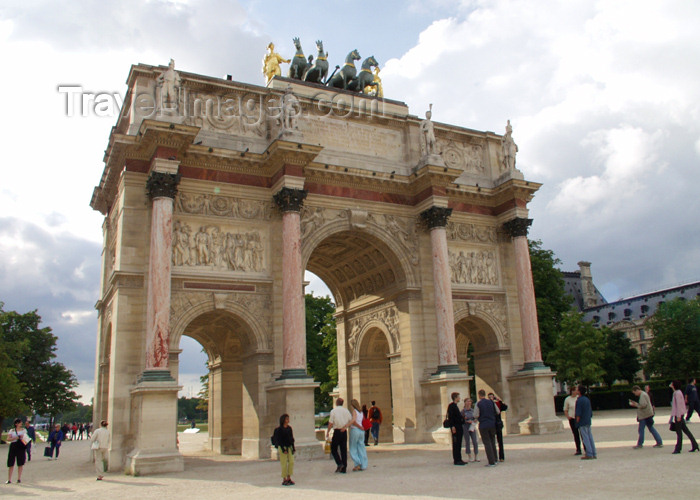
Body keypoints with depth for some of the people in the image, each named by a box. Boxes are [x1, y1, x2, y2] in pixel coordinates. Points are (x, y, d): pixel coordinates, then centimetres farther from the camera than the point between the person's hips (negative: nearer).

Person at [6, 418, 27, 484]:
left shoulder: (23, 430, 11)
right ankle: (9, 479, 4)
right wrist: (16, 438, -17)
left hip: (21, 447, 2)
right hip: (13, 446, -2)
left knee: (20, 464, 2)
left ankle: (19, 478, 11)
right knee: (11, 464, -2)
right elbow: (8, 439, -4)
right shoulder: (12, 431, 5)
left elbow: (26, 438, 14)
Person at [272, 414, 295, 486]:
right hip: (282, 447, -6)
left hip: (289, 447, 6)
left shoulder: (289, 428, 8)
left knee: (291, 462, 0)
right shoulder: (279, 429, -9)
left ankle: (289, 478, 11)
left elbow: (292, 439, 12)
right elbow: (279, 440, -11)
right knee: (284, 464, -3)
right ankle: (284, 480, 7)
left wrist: (293, 448, 7)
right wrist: (283, 450, -16)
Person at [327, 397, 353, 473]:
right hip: (344, 432, 4)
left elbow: (330, 423, -7)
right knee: (344, 450, 8)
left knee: (333, 449, 8)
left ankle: (339, 464, -10)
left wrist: (327, 432, 3)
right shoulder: (346, 411, 7)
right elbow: (351, 421, 5)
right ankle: (344, 468, 7)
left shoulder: (333, 411, -6)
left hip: (337, 431, -4)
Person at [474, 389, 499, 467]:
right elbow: (498, 411, 9)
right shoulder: (491, 402, 2)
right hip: (492, 424, 4)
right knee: (493, 442, 17)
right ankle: (495, 460, 20)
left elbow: (475, 415, -13)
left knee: (487, 443, -1)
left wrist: (478, 417, 10)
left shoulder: (478, 403, -11)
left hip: (483, 425, -4)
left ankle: (491, 462, -4)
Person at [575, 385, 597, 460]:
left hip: (582, 423, -8)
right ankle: (594, 454, 12)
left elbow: (578, 413, -16)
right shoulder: (587, 400, 12)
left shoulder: (579, 400, -14)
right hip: (588, 422, 8)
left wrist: (577, 422, -11)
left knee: (585, 438, -5)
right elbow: (591, 412, 16)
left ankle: (589, 454, -5)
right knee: (590, 437, 10)